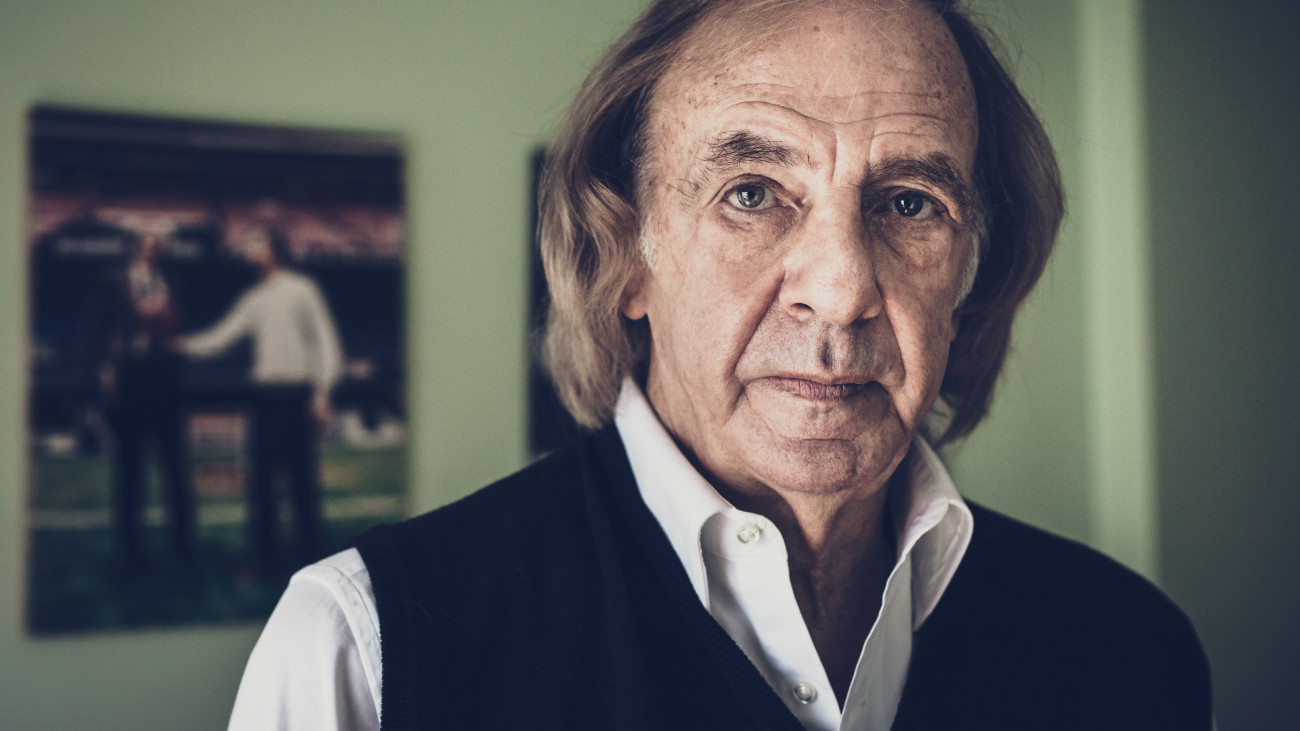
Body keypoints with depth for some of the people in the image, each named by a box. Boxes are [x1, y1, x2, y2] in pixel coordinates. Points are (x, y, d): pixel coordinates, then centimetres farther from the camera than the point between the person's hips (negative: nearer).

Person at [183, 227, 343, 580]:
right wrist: (182, 345, 5)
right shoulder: (254, 299, 17)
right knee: (259, 477, 4)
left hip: (297, 392, -5)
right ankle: (265, 557, 11)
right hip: (265, 394, 6)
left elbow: (326, 340, -4)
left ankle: (309, 558, 6)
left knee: (303, 479, -2)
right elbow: (221, 337, 18)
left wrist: (322, 392, -12)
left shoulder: (301, 289, 0)